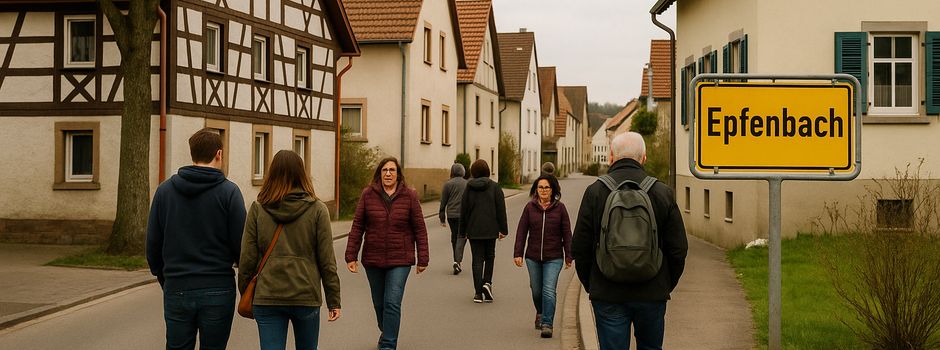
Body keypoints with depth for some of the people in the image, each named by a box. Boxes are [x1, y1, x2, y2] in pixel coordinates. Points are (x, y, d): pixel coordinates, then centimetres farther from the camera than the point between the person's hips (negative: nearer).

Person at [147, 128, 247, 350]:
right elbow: (240, 243, -7)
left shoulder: (164, 190, 4)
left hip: (176, 290, 3)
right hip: (217, 291, -3)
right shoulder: (228, 191, -6)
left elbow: (153, 243, 7)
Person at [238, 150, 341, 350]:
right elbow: (326, 261, -4)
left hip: (266, 298, 0)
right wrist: (334, 301, 3)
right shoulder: (317, 210, -3)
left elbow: (247, 259, -1)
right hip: (306, 296, 0)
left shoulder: (258, 209, -1)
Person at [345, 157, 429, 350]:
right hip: (373, 259, 2)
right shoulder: (368, 194, -1)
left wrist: (423, 259, -2)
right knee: (379, 303, 16)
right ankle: (386, 332, 43)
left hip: (400, 260, -2)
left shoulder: (409, 196, -3)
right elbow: (357, 226, 0)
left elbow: (419, 229, -1)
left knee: (392, 303, -10)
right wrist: (351, 256, -4)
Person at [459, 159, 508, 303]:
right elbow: (501, 209, -4)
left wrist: (463, 231, 12)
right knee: (490, 256, 19)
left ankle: (478, 293, 0)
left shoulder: (469, 188, 1)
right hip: (491, 229, 0)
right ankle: (487, 282, 1)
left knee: (477, 260, 3)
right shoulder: (494, 187, -2)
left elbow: (463, 210, 4)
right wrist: (503, 229, 1)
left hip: (474, 230, 0)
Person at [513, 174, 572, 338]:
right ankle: (540, 313, 41)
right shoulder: (530, 207, 1)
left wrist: (568, 256, 1)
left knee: (549, 291, -12)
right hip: (533, 257, 2)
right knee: (536, 290, 15)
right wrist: (518, 254, -3)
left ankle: (547, 324, -8)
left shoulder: (560, 208, -1)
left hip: (553, 258, -2)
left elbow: (566, 233, 2)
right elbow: (521, 231, 2)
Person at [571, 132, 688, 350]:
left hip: (607, 295, -1)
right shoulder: (663, 193, -2)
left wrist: (590, 284, 11)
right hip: (652, 293, 1)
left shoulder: (595, 192, -5)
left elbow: (579, 247, -3)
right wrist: (667, 285, 14)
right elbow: (679, 248, 0)